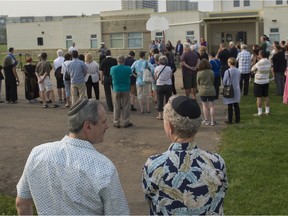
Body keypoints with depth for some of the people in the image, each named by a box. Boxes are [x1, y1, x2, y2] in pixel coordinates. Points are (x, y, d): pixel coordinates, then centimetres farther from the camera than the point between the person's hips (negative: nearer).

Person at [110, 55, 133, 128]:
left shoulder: (113, 68, -8)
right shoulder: (128, 69, -10)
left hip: (116, 90, 1)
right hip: (126, 89, -1)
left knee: (117, 107, 9)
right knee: (126, 106, 7)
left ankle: (116, 123, 11)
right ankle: (126, 122, 11)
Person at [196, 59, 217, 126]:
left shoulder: (199, 73, -8)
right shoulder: (211, 72, -4)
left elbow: (198, 83, 2)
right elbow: (213, 81, 7)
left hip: (202, 91, -1)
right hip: (211, 91, 1)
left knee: (205, 106, 7)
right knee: (211, 106, 6)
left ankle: (206, 120, 10)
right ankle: (212, 121, 7)